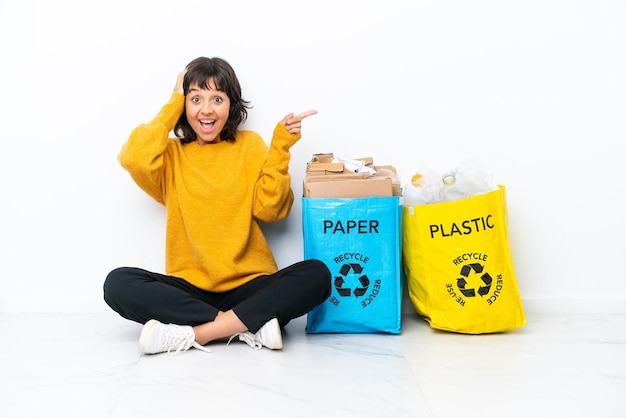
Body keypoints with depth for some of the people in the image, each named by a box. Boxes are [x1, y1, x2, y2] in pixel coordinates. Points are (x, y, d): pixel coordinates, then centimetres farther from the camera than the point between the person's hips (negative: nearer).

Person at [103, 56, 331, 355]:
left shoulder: (250, 145, 8)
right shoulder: (172, 153, 7)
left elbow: (270, 210, -3)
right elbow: (134, 158, -17)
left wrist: (280, 149, -12)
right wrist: (173, 104, -5)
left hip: (249, 286, 0)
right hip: (189, 289, 0)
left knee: (316, 275, -26)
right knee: (118, 283, -25)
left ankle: (192, 334, -28)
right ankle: (249, 326, -27)